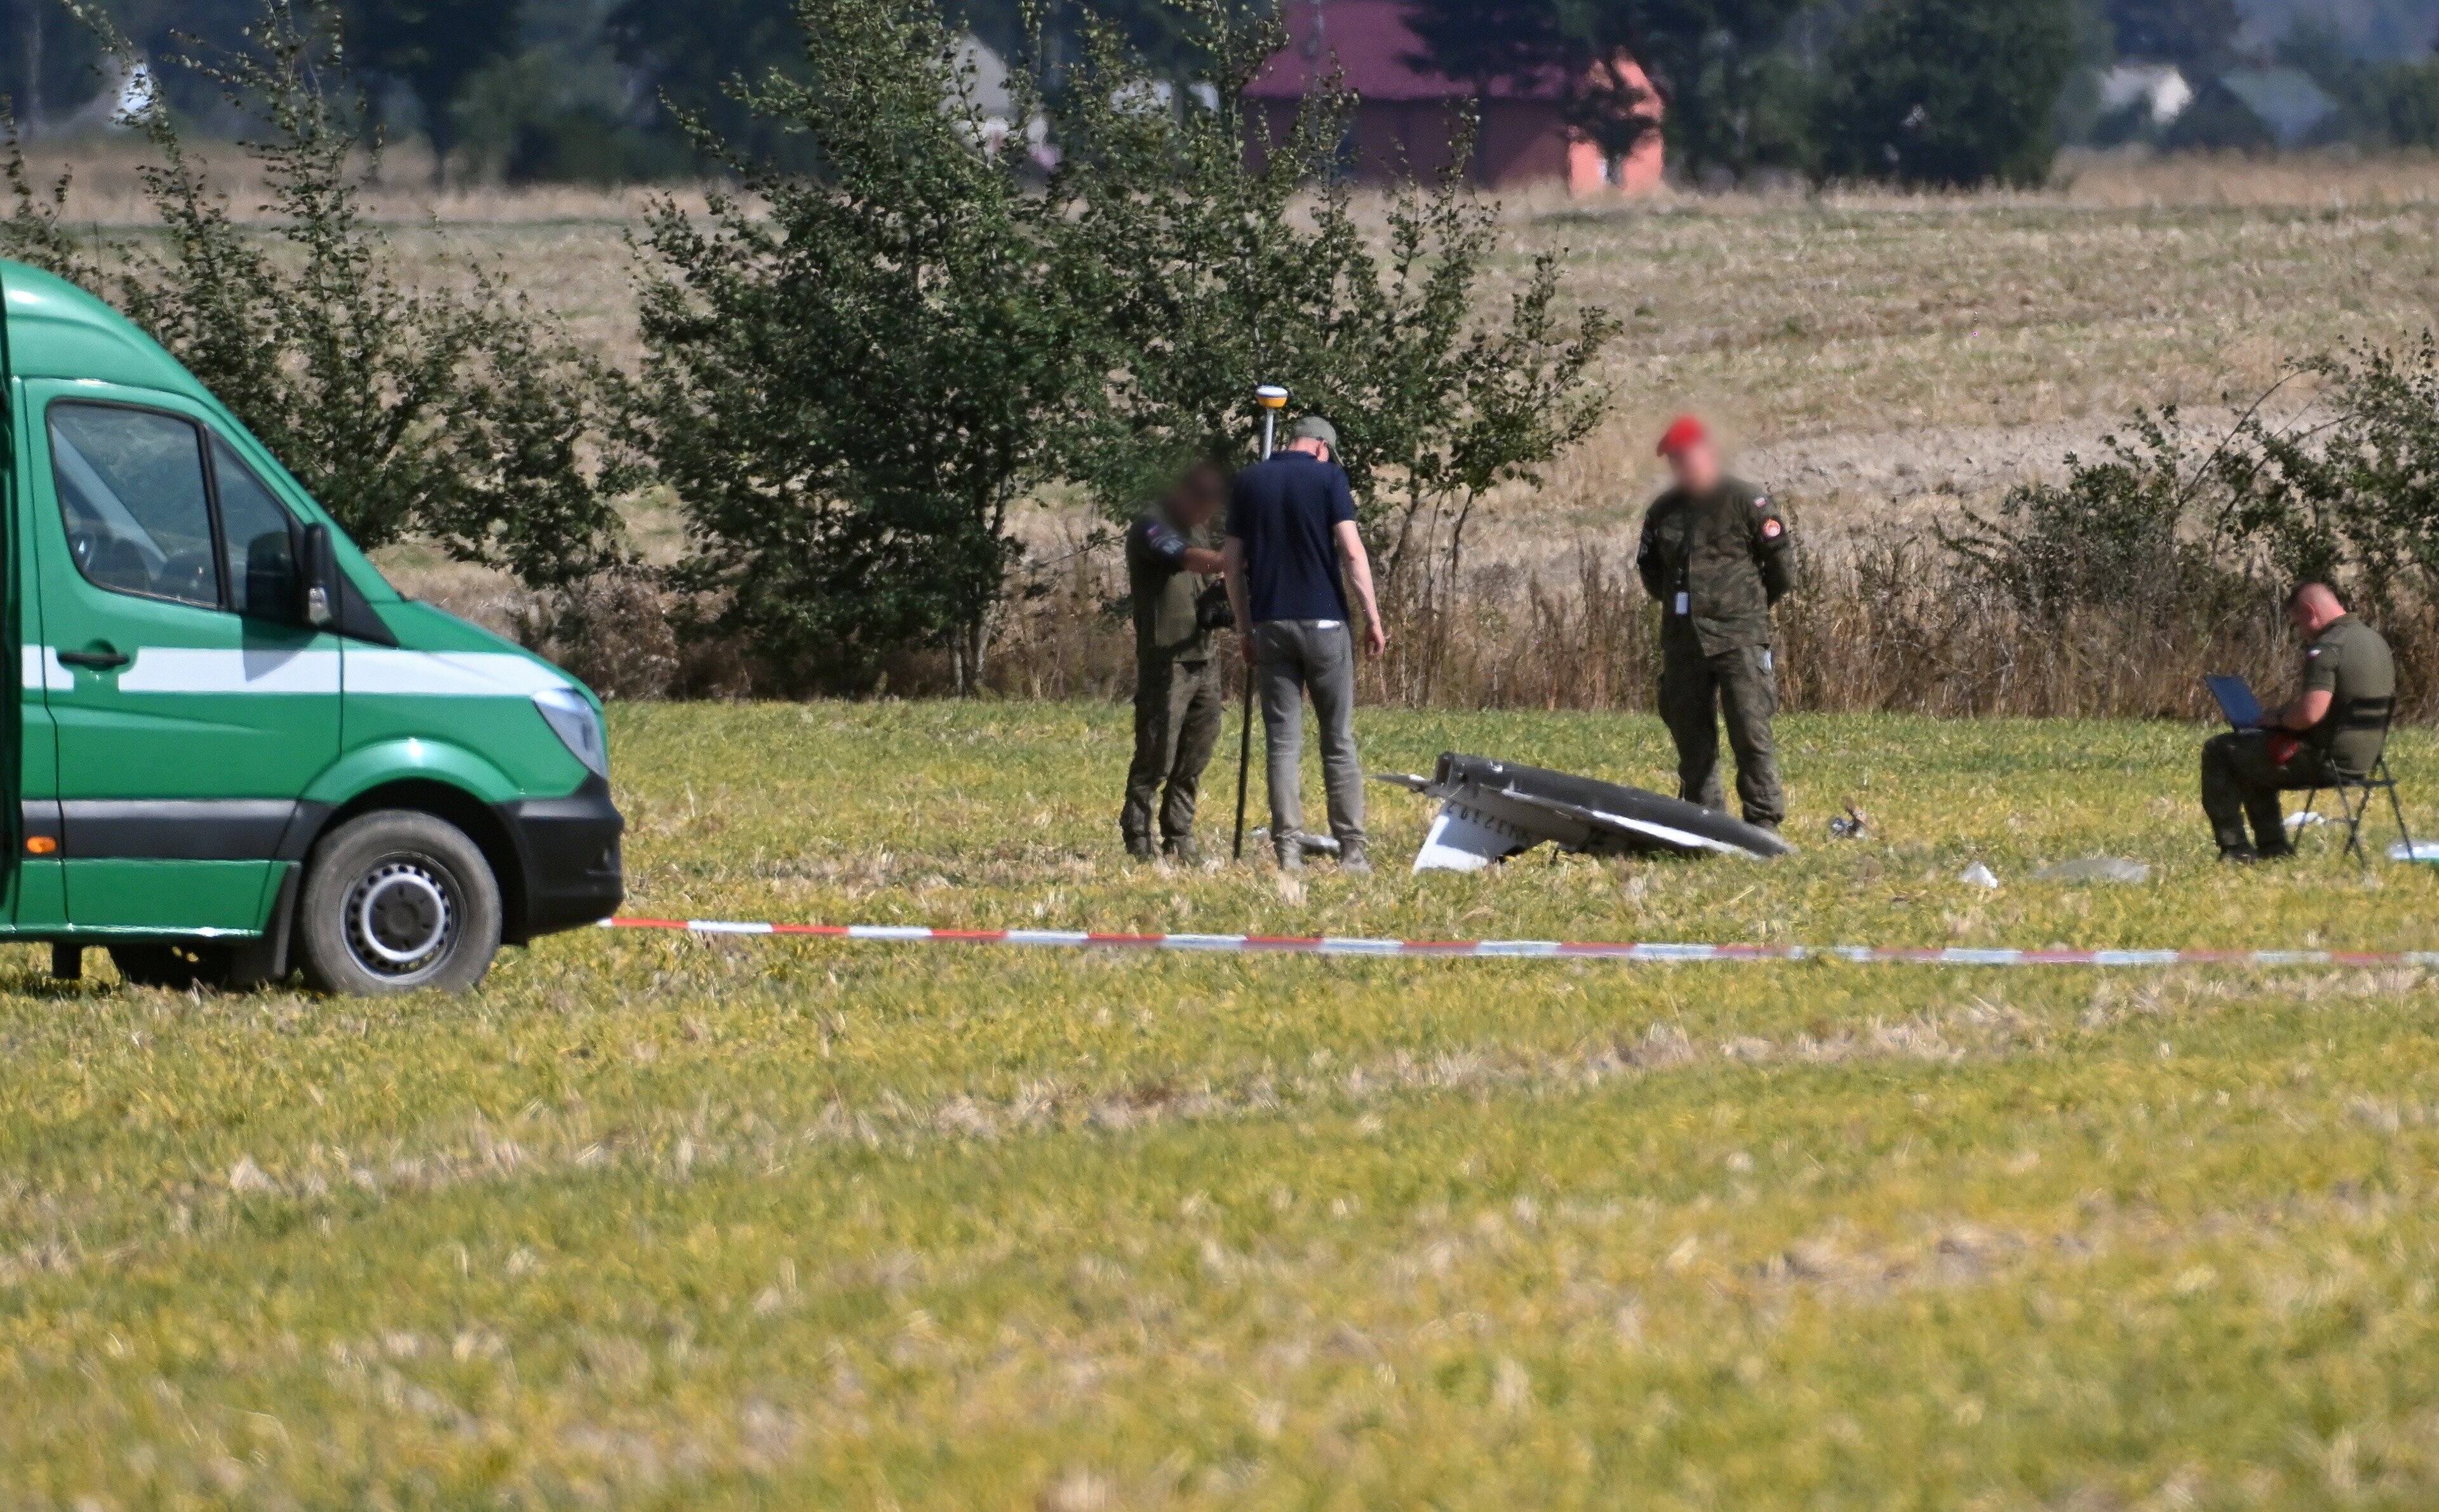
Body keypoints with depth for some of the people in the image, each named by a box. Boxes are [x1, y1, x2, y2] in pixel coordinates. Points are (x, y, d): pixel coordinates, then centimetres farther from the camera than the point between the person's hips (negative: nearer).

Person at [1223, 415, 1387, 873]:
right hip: (1324, 621, -2)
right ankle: (1351, 850, 2)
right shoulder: (1328, 477, -2)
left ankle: (1288, 850, -5)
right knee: (1339, 741, 4)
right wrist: (1373, 617, -6)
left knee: (1283, 743, 2)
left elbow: (1232, 561, 7)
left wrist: (1246, 630, 12)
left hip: (1271, 626, 2)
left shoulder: (1248, 483, 8)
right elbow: (1351, 550, -11)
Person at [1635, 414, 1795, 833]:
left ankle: (1764, 820, -9)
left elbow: (1781, 561, 2)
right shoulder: (1662, 512, 13)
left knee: (1751, 734, -12)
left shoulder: (1746, 503, -3)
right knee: (1691, 736, 6)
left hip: (1739, 639, -5)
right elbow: (1649, 567, 27)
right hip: (1682, 638, 5)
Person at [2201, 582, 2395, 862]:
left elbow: (2309, 714, -30)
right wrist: (2290, 708, 17)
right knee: (2253, 757, 31)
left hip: (2329, 761, -10)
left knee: (2218, 752, 2)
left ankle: (2234, 847, 4)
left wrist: (2279, 718, -9)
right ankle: (2273, 846, 30)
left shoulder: (2326, 649, -21)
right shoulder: (2376, 642, 9)